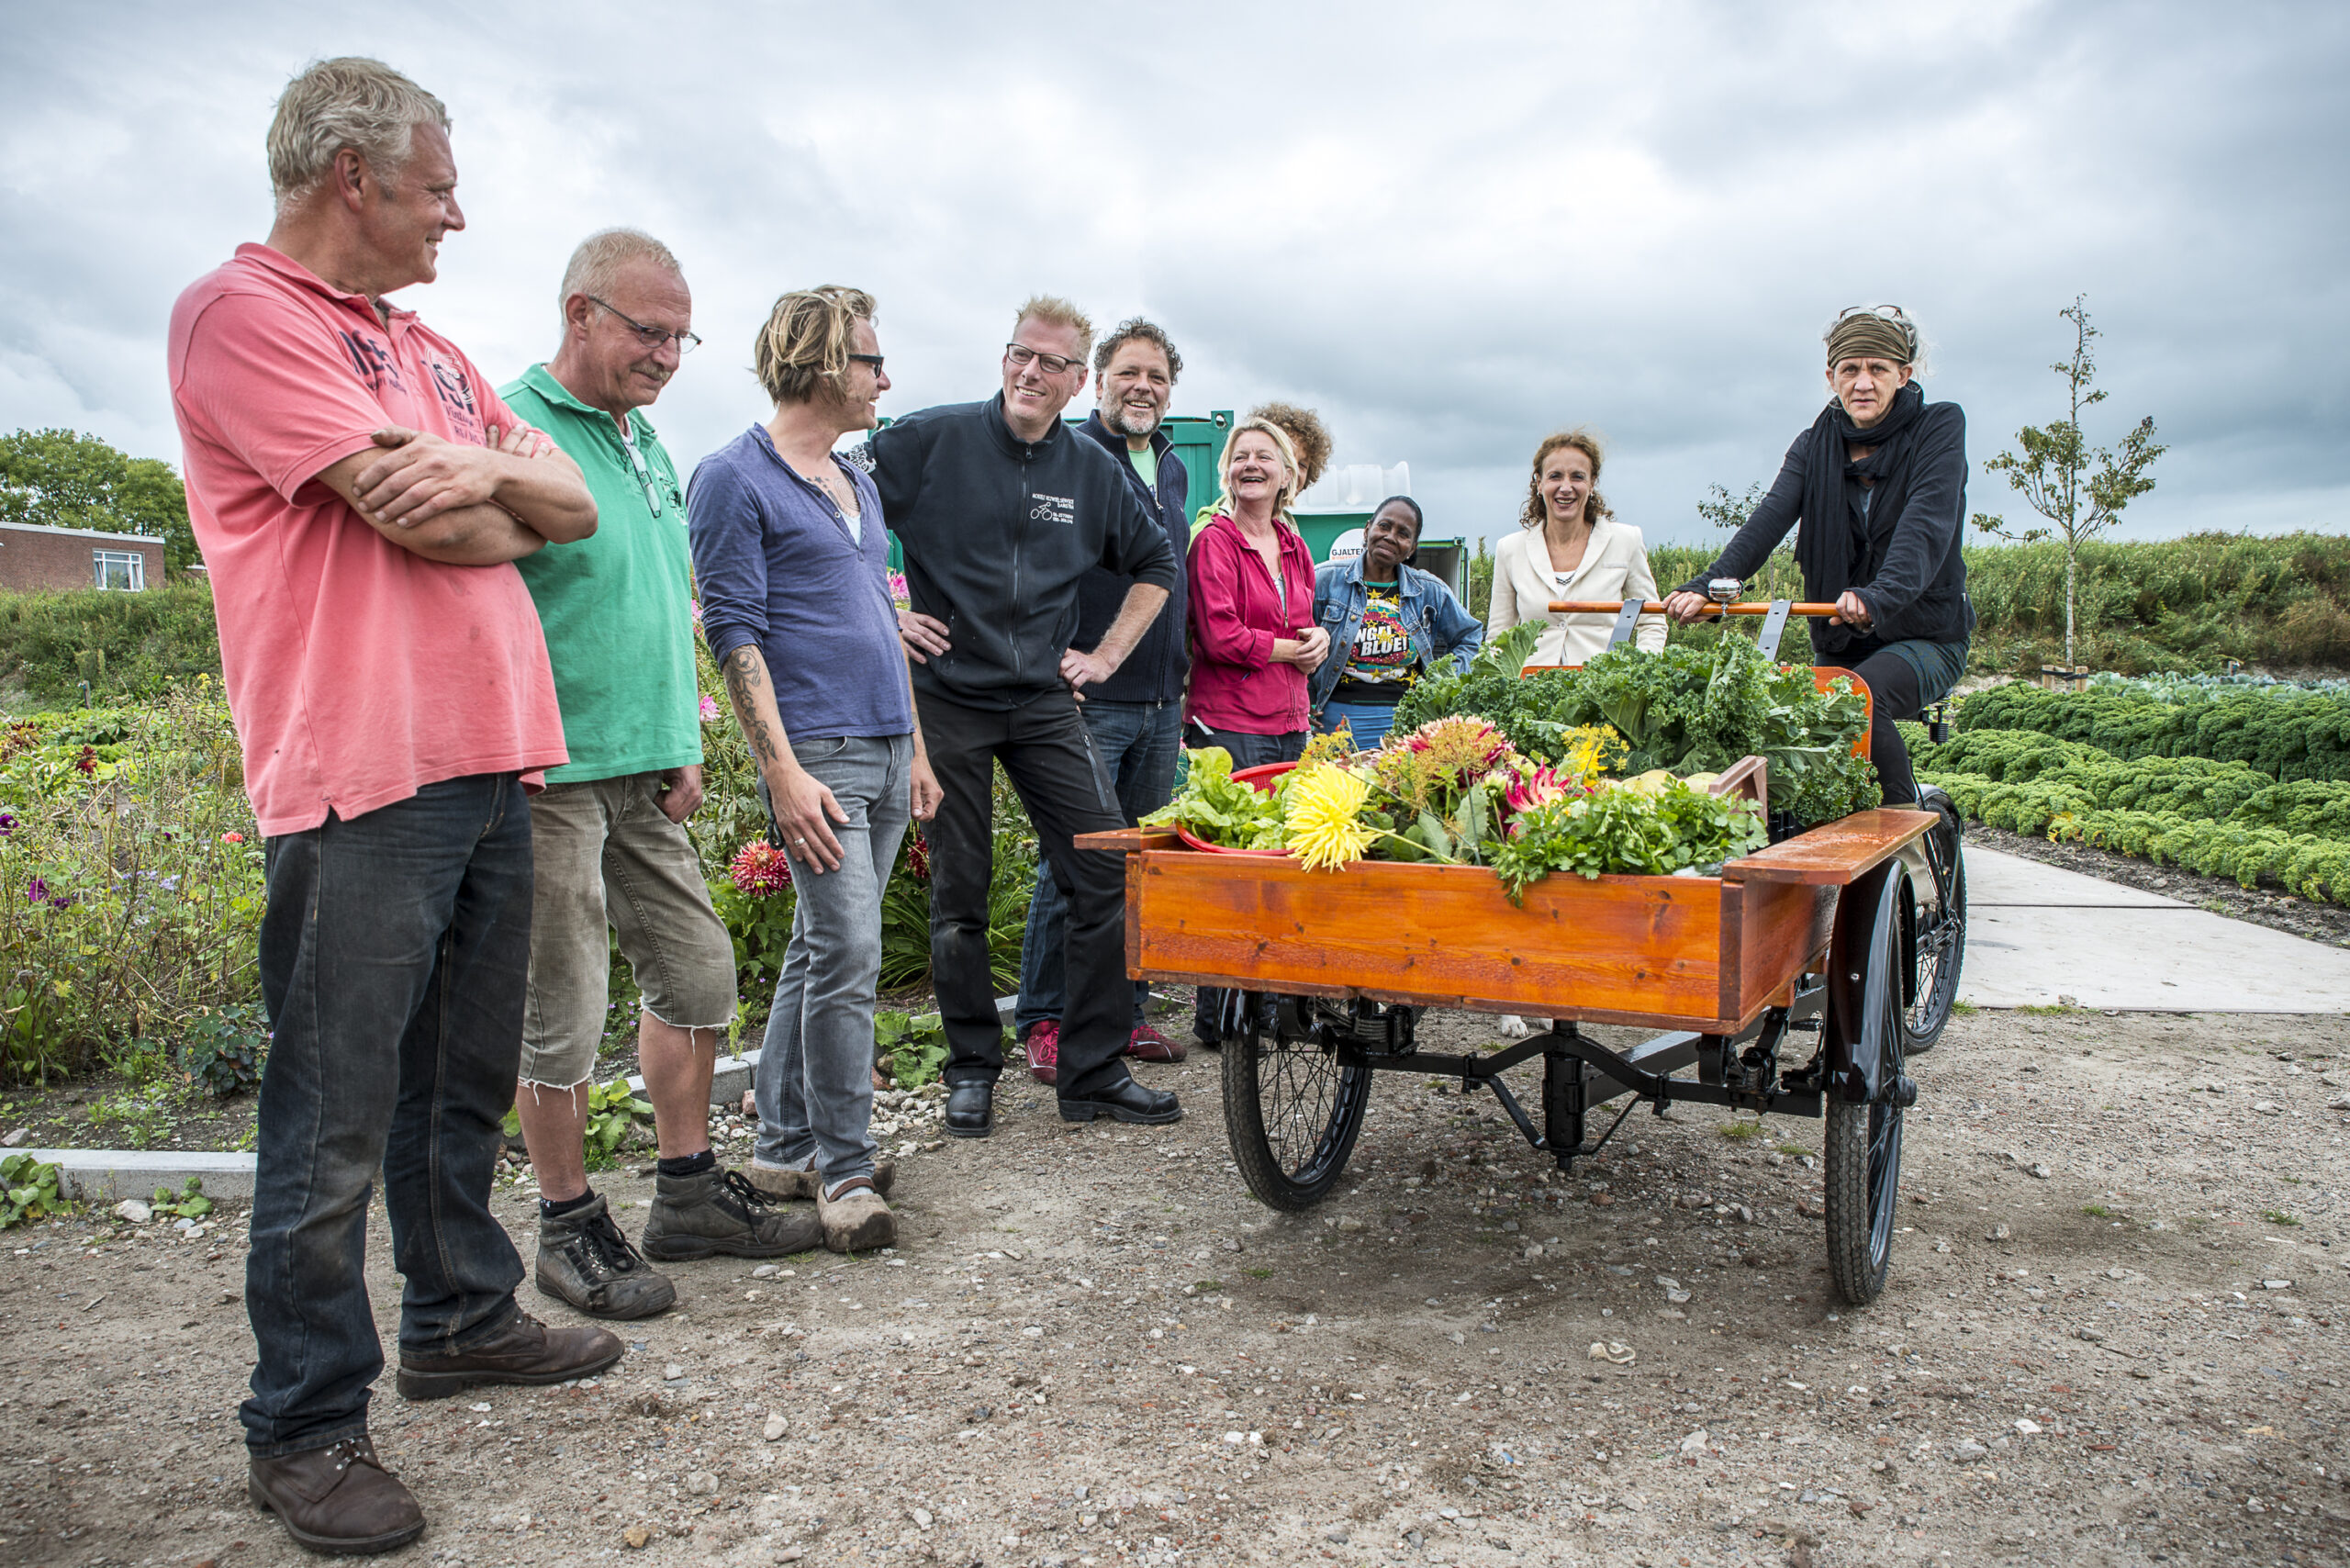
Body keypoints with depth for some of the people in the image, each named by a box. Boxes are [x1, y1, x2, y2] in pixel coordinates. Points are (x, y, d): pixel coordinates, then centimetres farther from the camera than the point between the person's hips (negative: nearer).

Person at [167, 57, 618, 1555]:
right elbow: (420, 520, -17)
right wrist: (514, 515, 4)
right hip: (365, 774, -8)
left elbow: (576, 507, 14)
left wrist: (486, 471, -7)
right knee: (337, 1124, -1)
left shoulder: (430, 347, 21)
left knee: (465, 1082, 18)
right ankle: (307, 1427, 11)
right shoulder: (242, 313, -7)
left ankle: (462, 1317, 34)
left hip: (490, 761, 9)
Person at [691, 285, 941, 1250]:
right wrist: (784, 772, -17)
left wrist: (917, 750, 19)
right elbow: (734, 632, -11)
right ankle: (844, 1170, 1)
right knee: (848, 955, -10)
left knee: (821, 952, 11)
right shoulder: (736, 477, -5)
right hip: (817, 752, -8)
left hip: (885, 750, 8)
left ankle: (783, 1145, 21)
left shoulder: (855, 482, 19)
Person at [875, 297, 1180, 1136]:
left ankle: (1094, 1072, 8)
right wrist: (879, 617, -3)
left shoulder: (1094, 470, 8)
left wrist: (1107, 655, 12)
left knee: (1109, 873, -4)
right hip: (945, 696, -3)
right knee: (959, 893, 4)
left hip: (1045, 700, 3)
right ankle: (972, 1071, 20)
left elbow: (1156, 562, 21)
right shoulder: (929, 440, -2)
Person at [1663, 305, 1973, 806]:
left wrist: (1881, 596, -44)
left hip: (1926, 637, -4)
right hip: (1839, 642, 5)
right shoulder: (1816, 445, 6)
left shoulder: (1939, 426, -5)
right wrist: (1706, 585, -33)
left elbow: (1927, 523, -24)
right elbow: (1769, 519, -13)